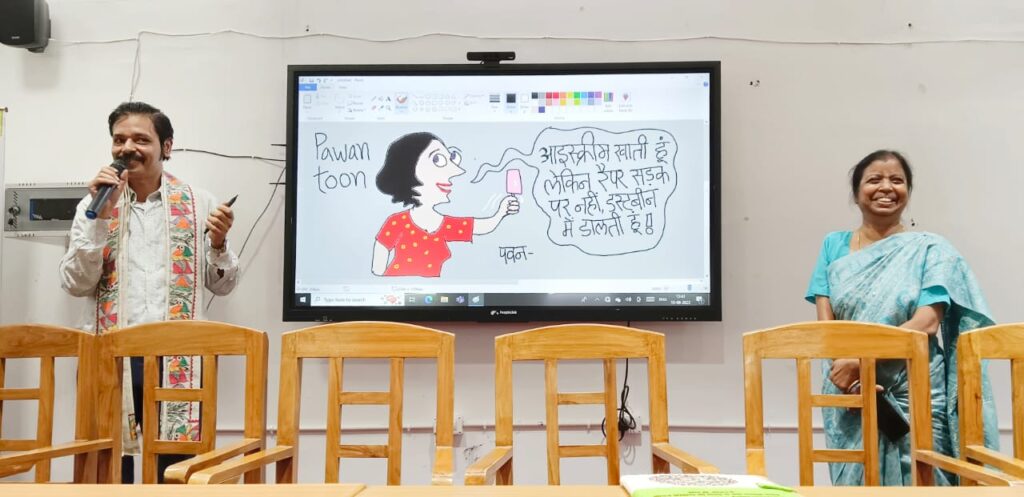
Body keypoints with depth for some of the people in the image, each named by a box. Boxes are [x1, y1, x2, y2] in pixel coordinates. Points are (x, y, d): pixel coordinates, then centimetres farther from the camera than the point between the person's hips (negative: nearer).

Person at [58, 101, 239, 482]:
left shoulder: (199, 204, 6)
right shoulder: (95, 204, 8)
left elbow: (222, 285, 9)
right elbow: (75, 284, -1)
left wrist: (218, 244, -10)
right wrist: (101, 216, -8)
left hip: (177, 357, 0)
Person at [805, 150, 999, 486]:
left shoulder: (930, 250, 2)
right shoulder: (834, 246, 8)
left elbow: (927, 322, -11)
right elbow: (825, 322, 1)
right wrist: (846, 372, -16)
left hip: (914, 396, -2)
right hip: (849, 396, 2)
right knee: (854, 480, 7)